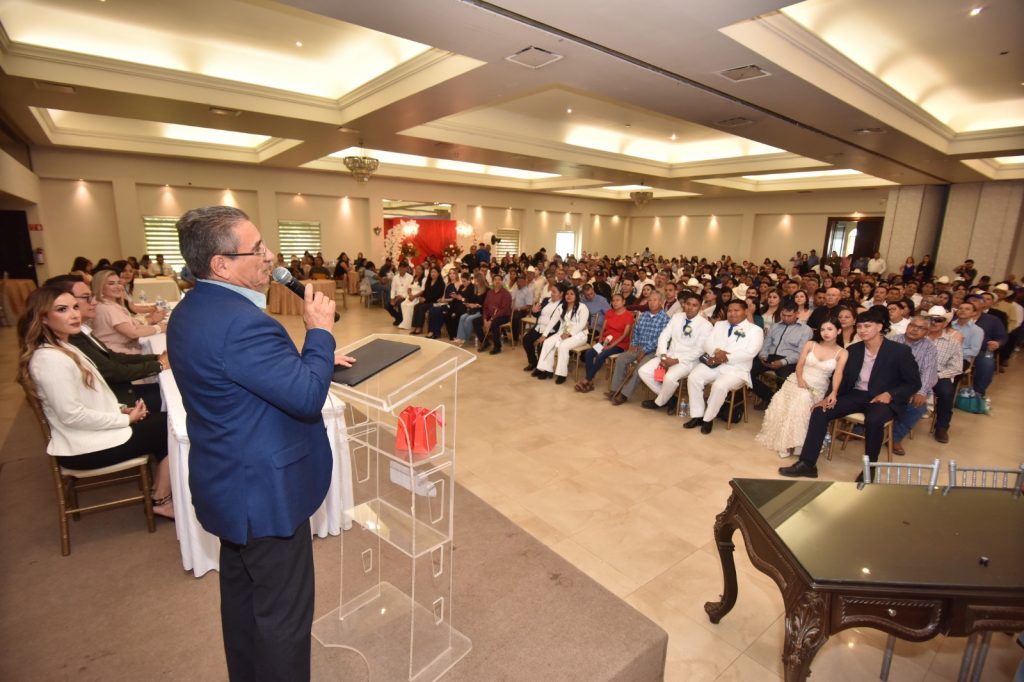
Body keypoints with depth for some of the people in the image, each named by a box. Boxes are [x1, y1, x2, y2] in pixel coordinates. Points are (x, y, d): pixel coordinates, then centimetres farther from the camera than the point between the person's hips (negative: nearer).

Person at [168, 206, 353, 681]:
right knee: (283, 610, 9)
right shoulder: (240, 321, -29)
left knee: (242, 590, 28)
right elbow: (307, 397, -28)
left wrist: (310, 357, 6)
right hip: (264, 490, -11)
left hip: (230, 482, 11)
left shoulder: (192, 310, 4)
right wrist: (319, 331, -17)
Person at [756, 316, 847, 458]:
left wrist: (834, 392, -28)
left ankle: (790, 443, -24)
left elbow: (838, 373, -11)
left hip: (817, 389, -1)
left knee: (802, 401, -33)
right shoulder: (810, 344, 8)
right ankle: (786, 442, -16)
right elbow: (799, 365, 2)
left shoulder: (842, 353, 4)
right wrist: (800, 378, -18)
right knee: (782, 405, -27)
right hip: (796, 382, 2)